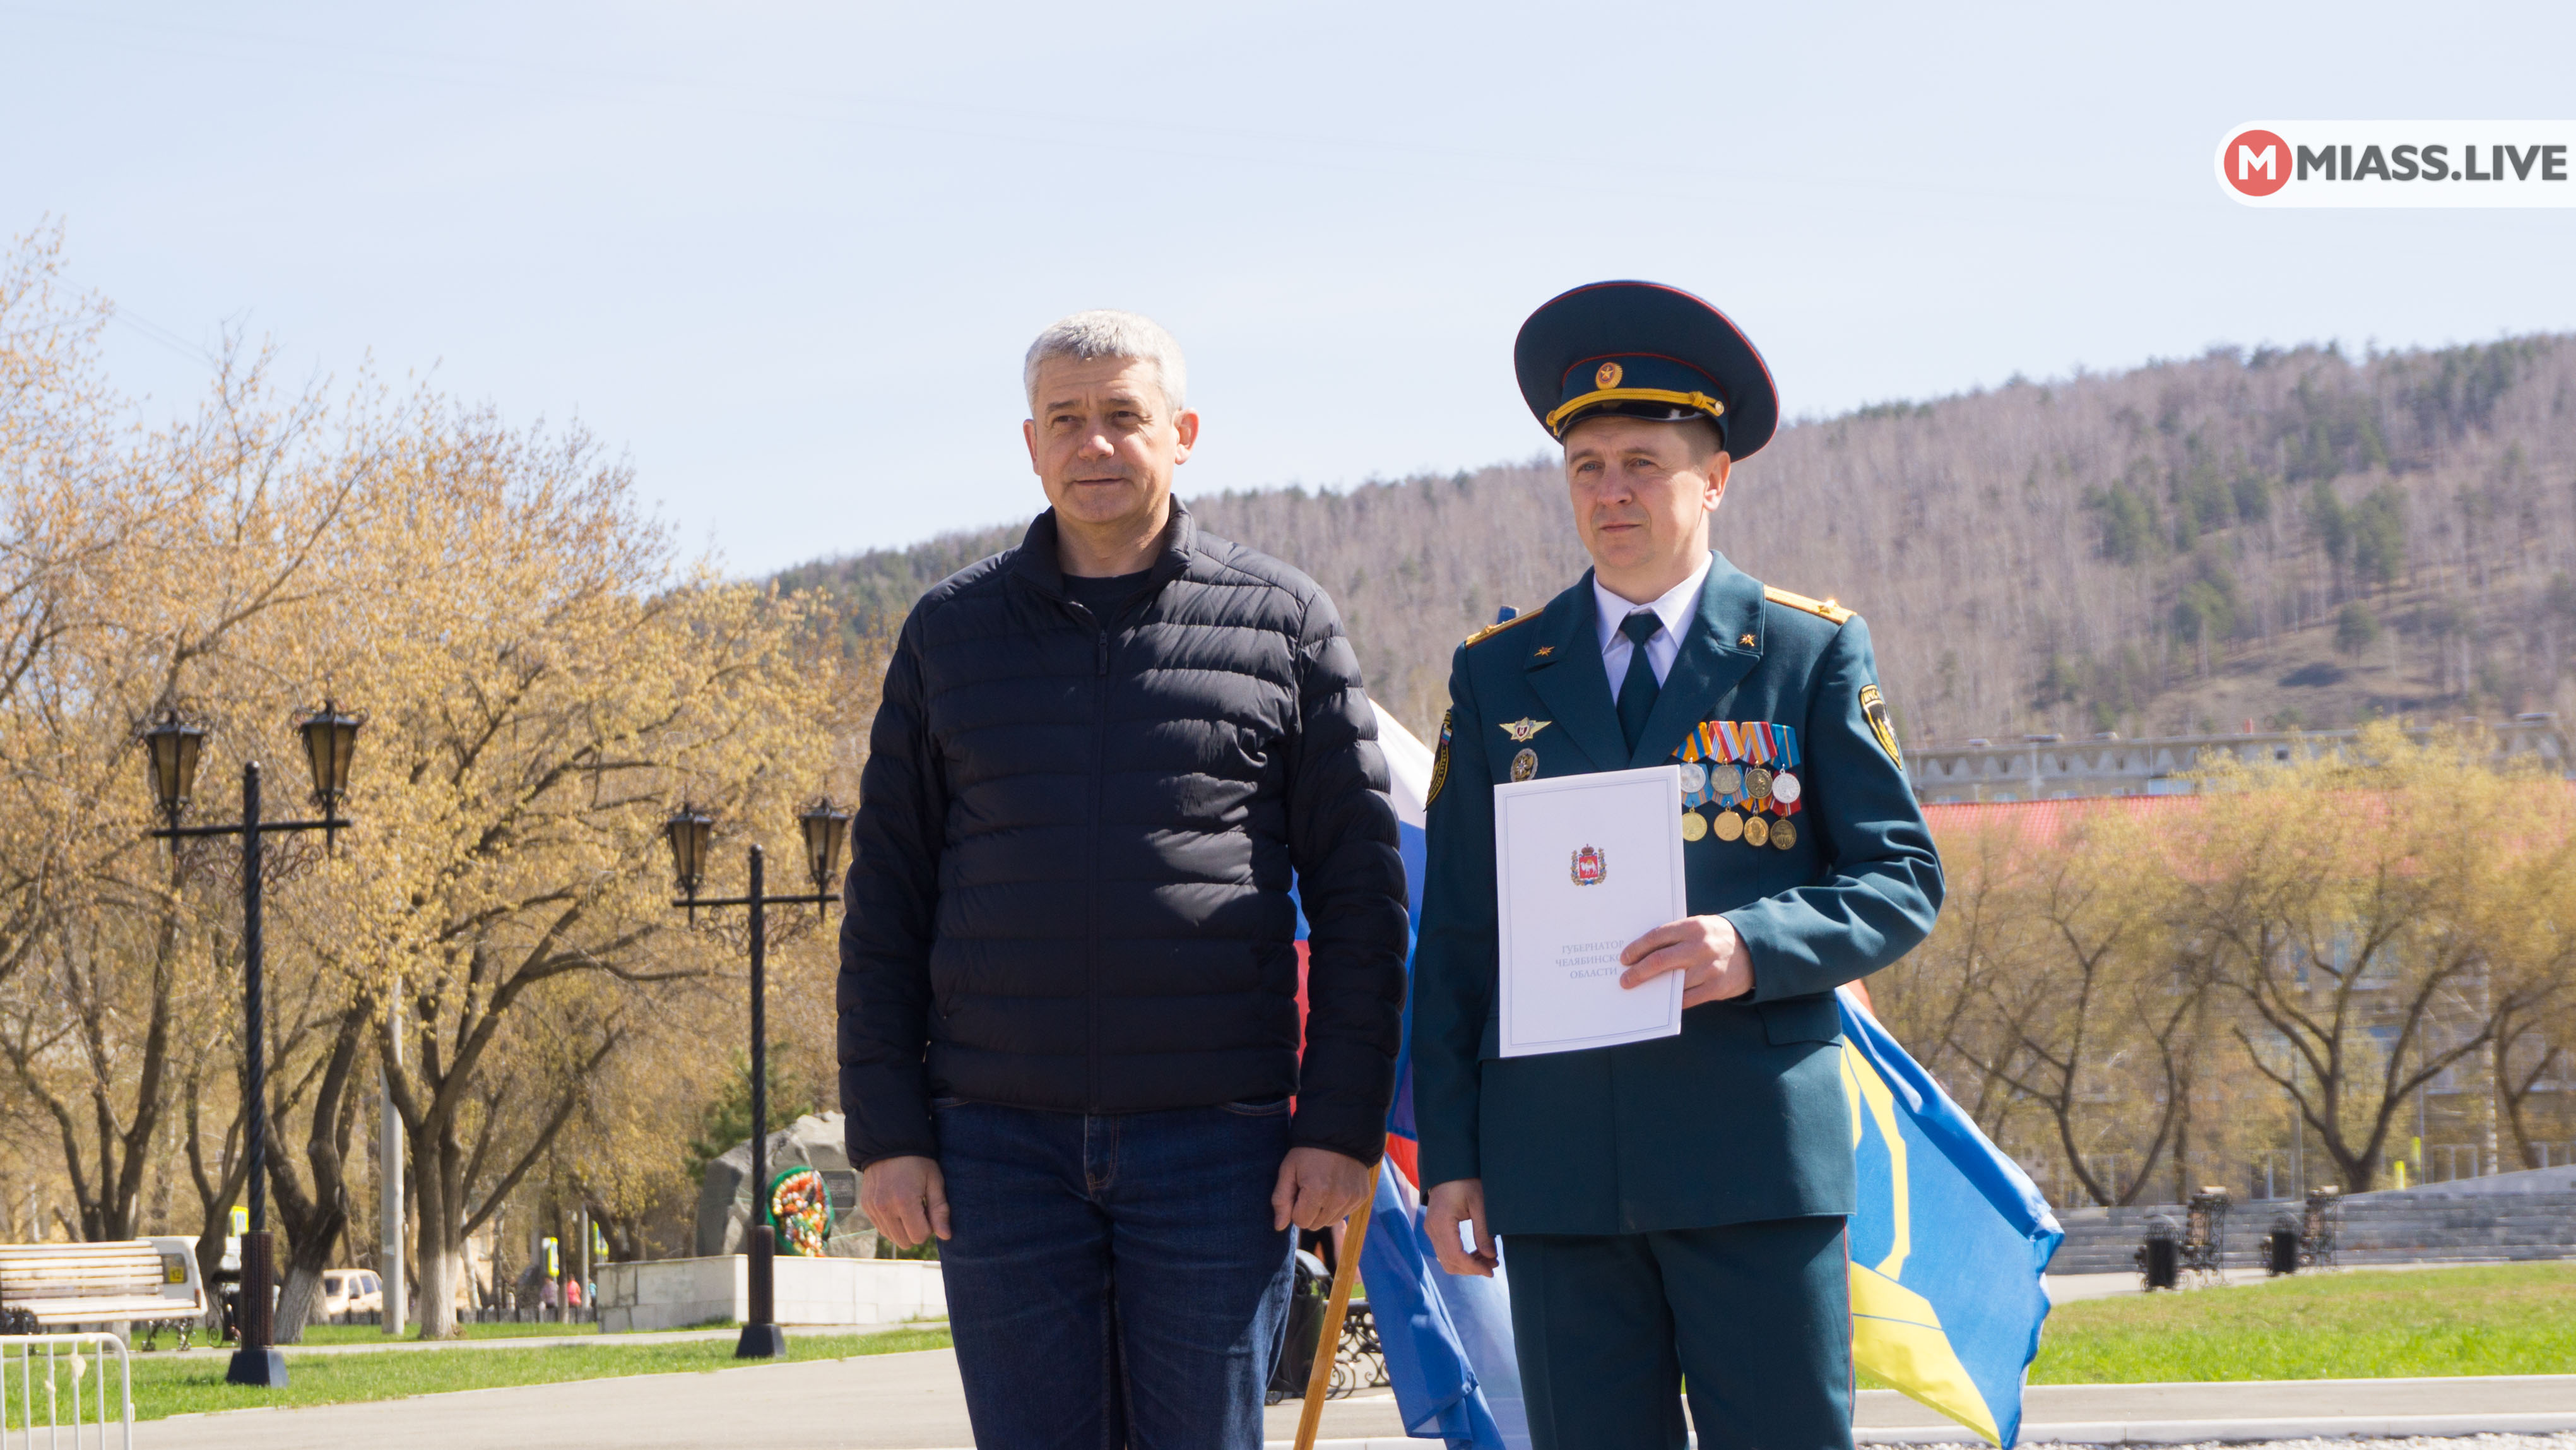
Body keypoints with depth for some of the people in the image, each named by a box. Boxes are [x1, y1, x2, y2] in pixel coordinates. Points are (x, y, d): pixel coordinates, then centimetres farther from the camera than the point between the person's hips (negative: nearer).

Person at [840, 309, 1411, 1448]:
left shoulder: (1283, 624, 5)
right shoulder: (950, 632, 10)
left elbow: (1361, 894, 4)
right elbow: (885, 898, 9)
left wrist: (1342, 1126, -4)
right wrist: (885, 1131, 1)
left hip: (1215, 1140, -1)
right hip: (1002, 1144, 2)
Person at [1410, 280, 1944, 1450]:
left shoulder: (1813, 653, 6)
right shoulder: (1497, 675, 12)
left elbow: (1902, 880, 2)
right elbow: (1454, 933, 11)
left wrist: (1753, 946, -17)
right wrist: (1449, 1155, 5)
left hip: (1758, 1151, -2)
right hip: (1556, 1166, 2)